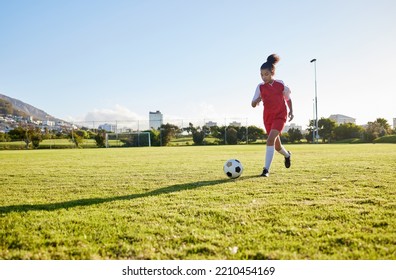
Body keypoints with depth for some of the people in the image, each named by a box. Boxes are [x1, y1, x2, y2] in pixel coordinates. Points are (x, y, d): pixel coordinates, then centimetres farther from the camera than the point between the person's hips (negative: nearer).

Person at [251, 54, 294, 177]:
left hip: (280, 116, -3)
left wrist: (291, 111, 0)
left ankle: (266, 169, -22)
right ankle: (287, 155, 49)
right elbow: (253, 105, -7)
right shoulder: (260, 87, -3)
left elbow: (288, 98, 11)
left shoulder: (280, 85, -5)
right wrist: (257, 100, -29)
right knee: (277, 146, 13)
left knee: (270, 139, -24)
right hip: (268, 117, 3)